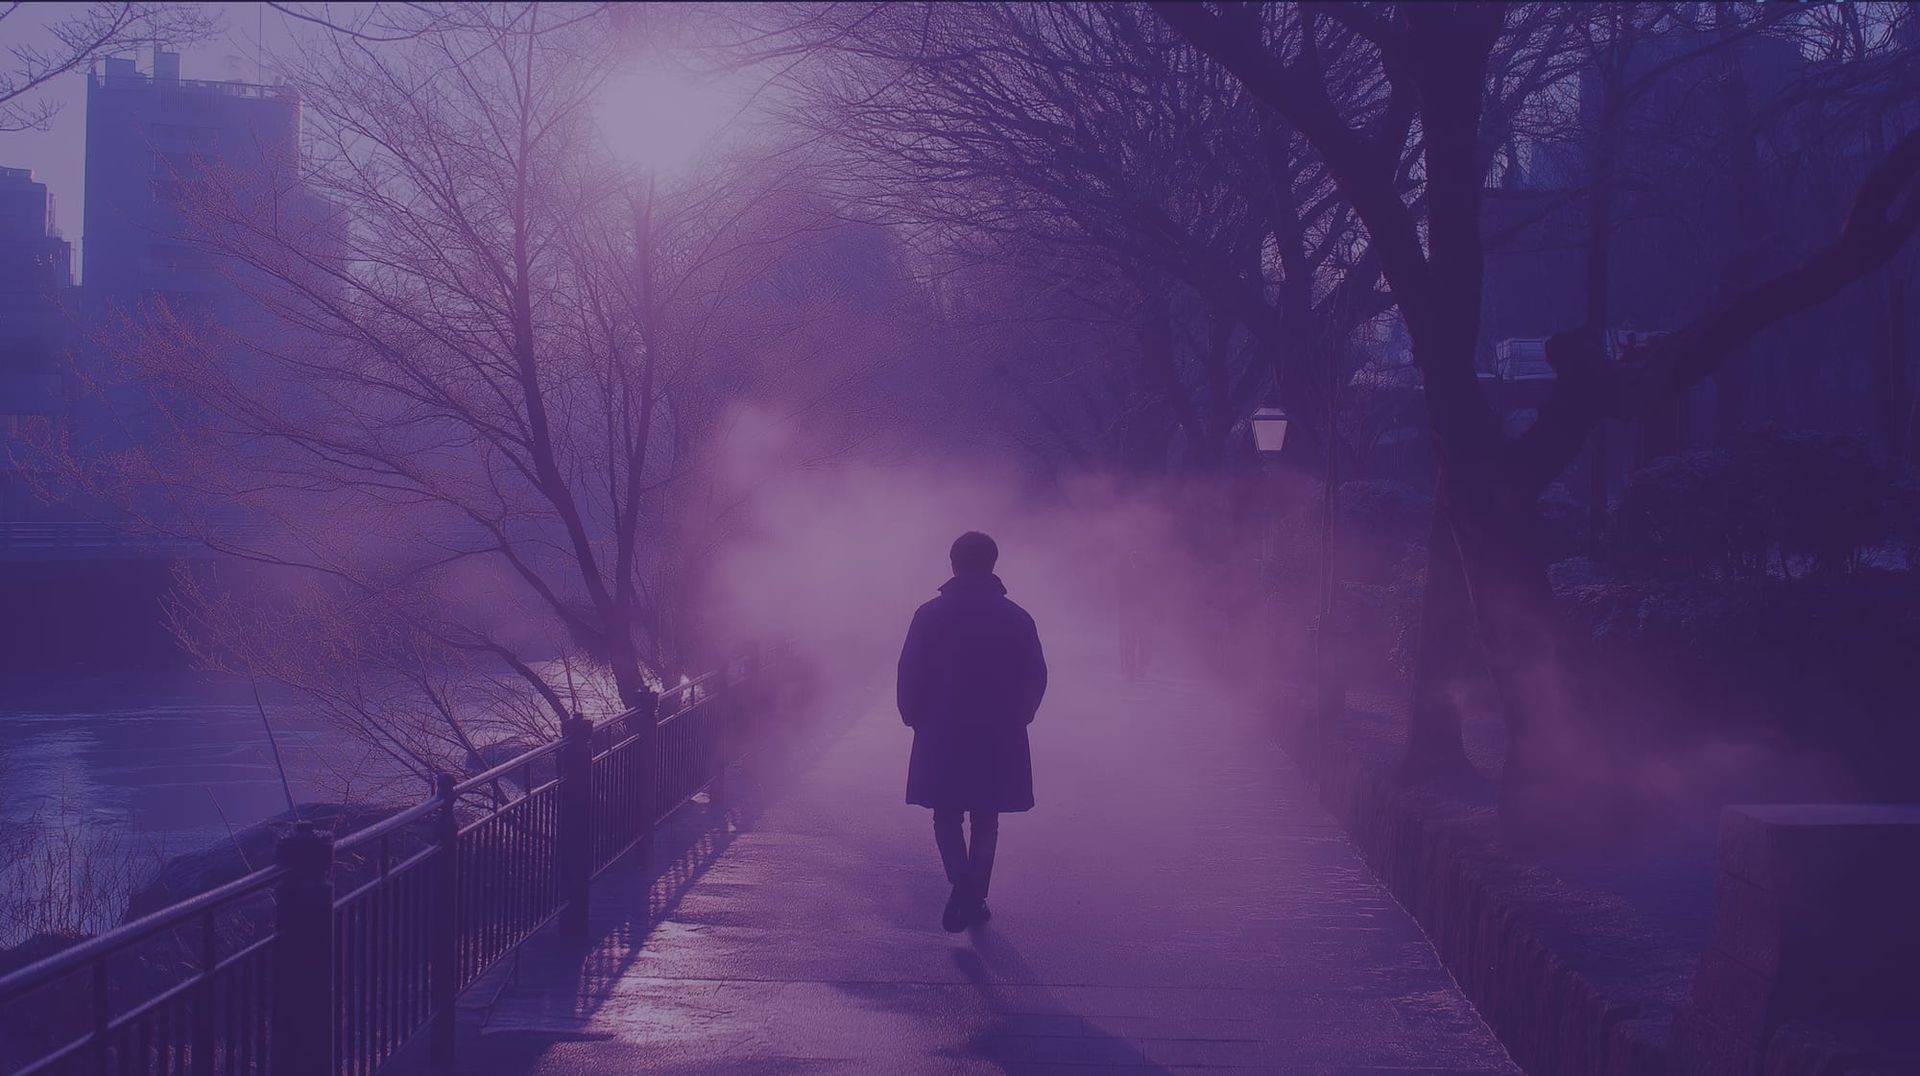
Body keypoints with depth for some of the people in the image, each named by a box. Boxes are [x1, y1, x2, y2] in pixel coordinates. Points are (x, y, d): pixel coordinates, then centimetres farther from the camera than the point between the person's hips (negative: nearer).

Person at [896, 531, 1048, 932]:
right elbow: (1035, 678, 1)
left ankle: (962, 878, -17)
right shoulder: (1016, 618, -2)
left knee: (946, 815, 9)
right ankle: (974, 899, 11)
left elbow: (909, 674, -6)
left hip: (941, 734, -1)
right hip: (999, 736, 1)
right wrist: (1016, 716, 16)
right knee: (985, 819, 12)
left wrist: (915, 716, 9)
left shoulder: (930, 615, -6)